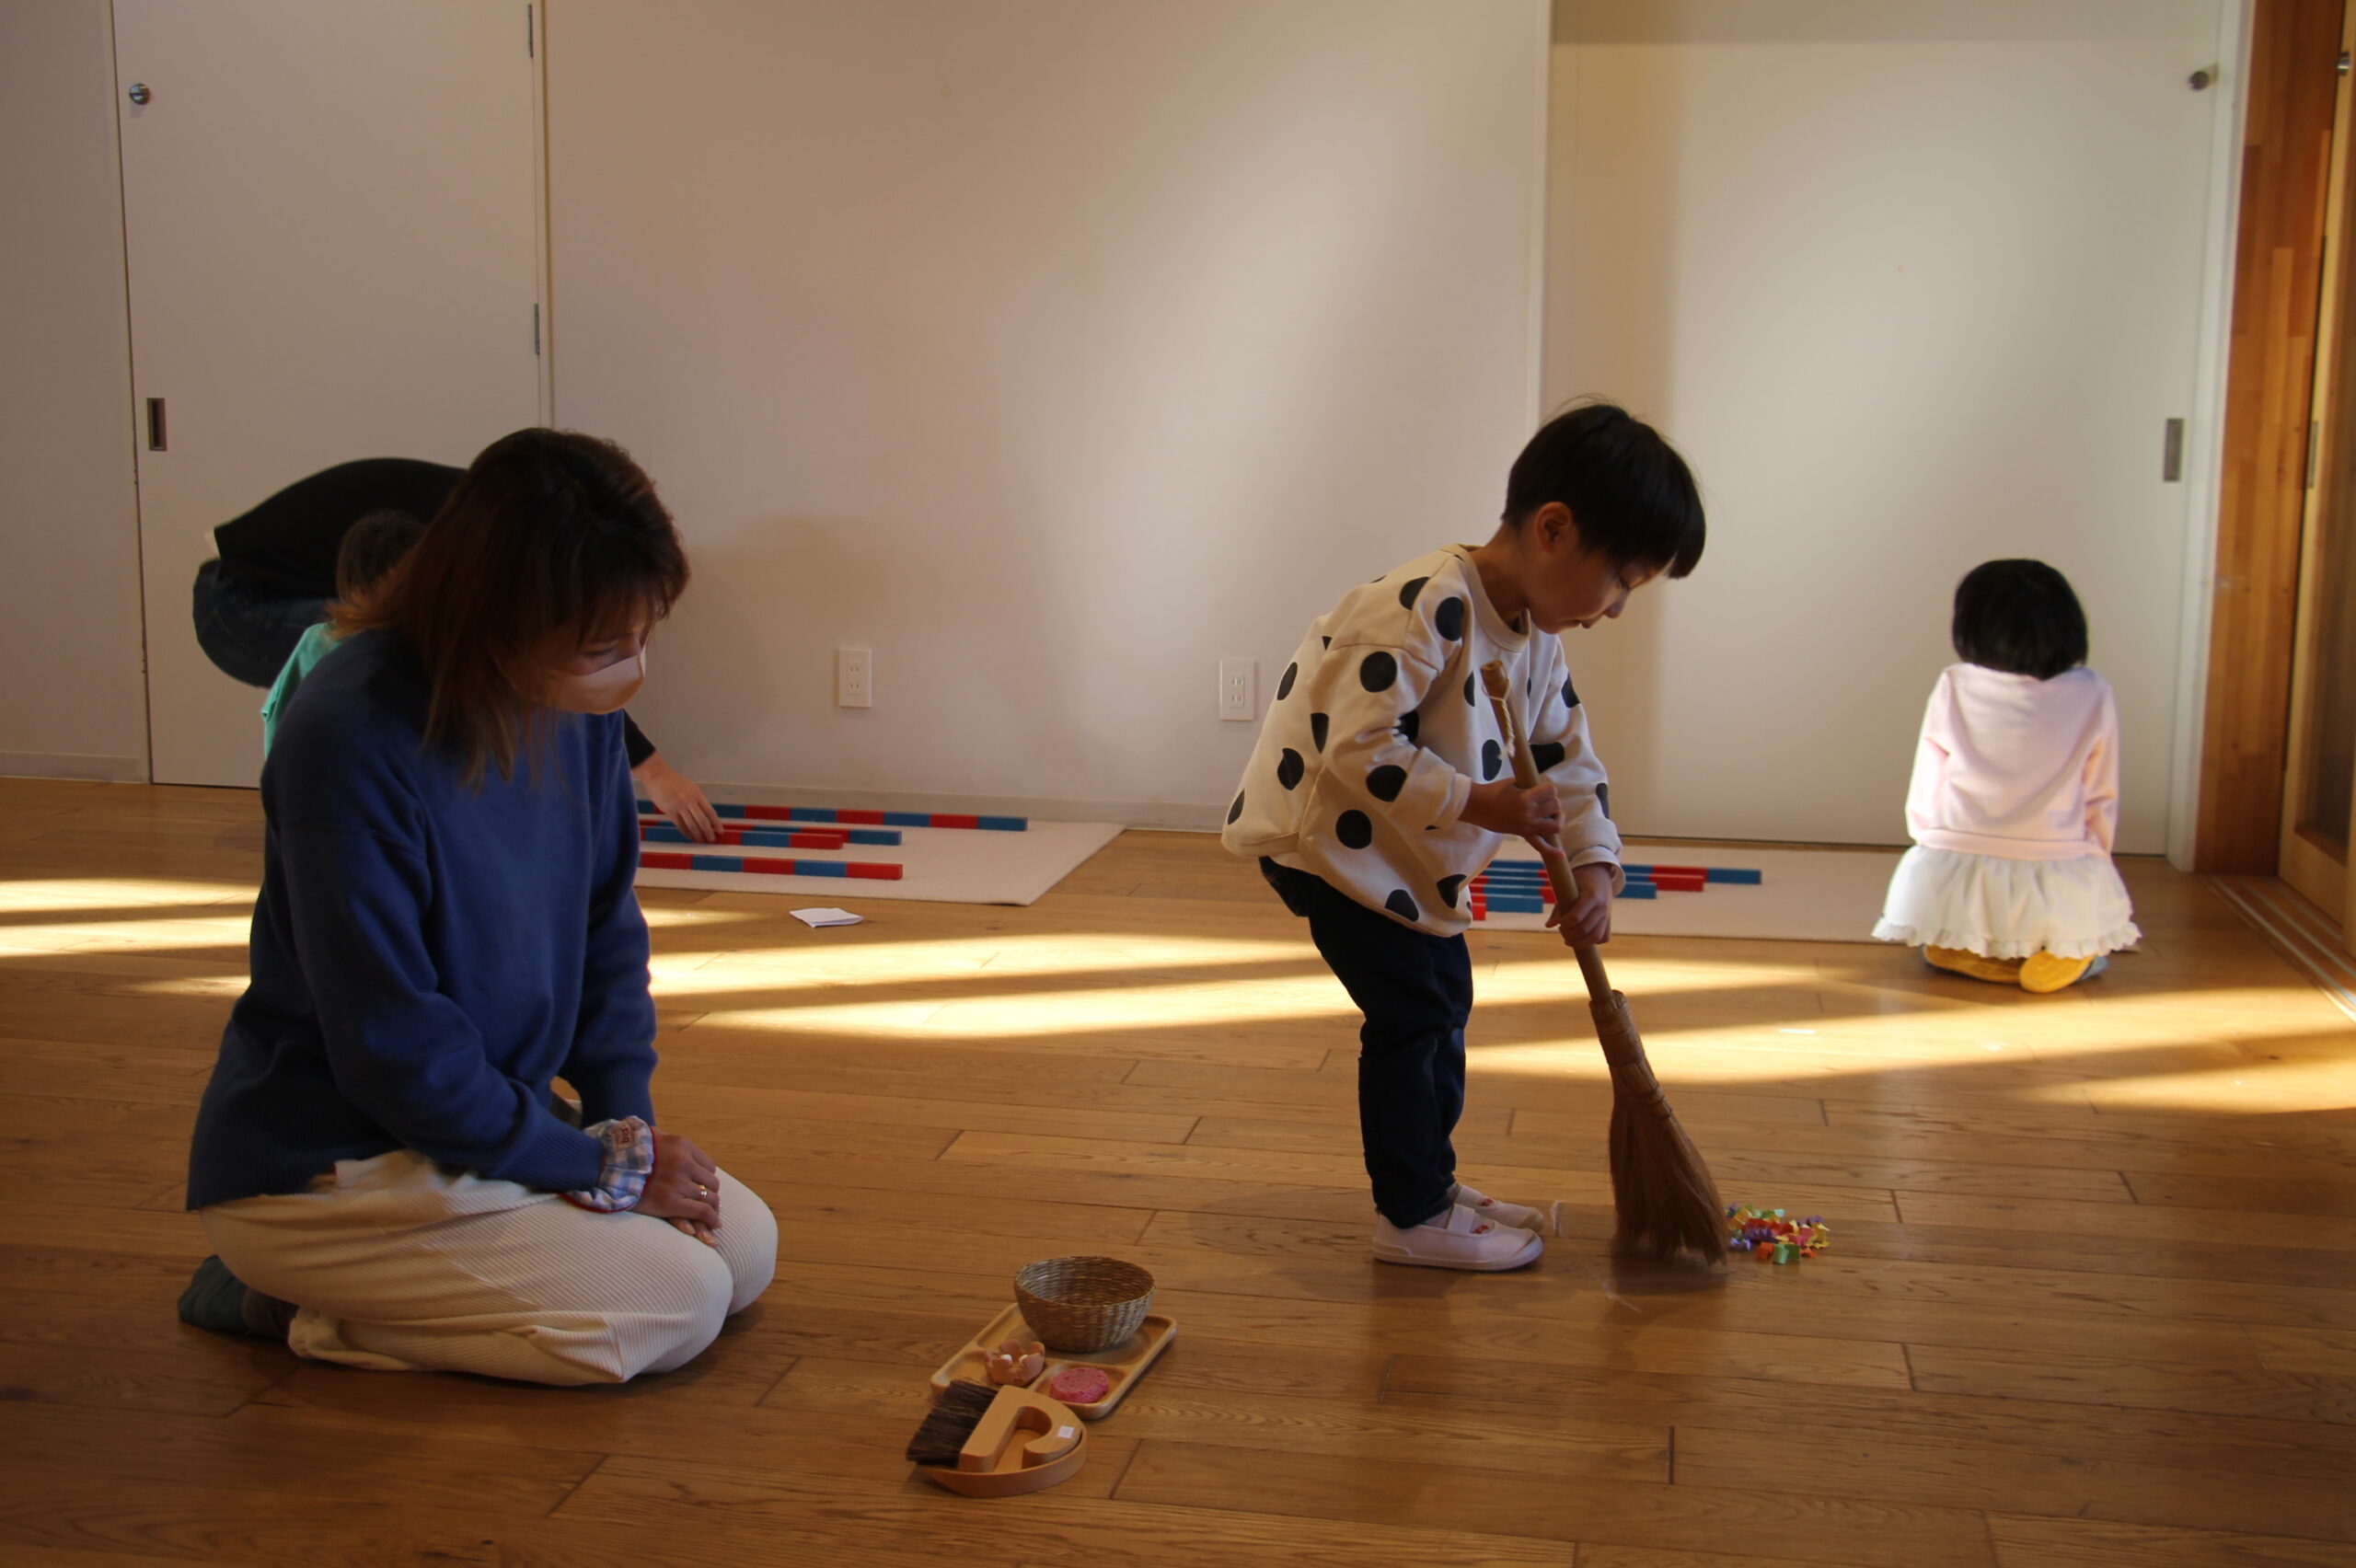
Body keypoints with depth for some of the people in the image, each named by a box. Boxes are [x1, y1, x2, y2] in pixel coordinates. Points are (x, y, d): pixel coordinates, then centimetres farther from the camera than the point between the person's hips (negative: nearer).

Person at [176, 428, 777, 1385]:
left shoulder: (576, 704, -5)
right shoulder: (352, 741, -28)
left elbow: (607, 927, 7)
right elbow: (397, 1052, -25)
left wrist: (629, 1122, -4)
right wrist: (605, 1165, -16)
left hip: (482, 1115, 8)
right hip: (319, 1166, -8)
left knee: (747, 1248, 5)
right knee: (678, 1302, -15)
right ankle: (295, 1303, -2)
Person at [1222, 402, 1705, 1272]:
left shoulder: (1537, 638, 2)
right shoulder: (1426, 608, -30)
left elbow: (1567, 758, 8)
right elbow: (1354, 743, -34)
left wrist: (1594, 868, -5)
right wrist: (1476, 803, -32)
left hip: (1409, 847, 10)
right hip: (1325, 828, -10)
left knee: (1445, 994, 16)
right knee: (1410, 1006, -10)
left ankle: (1431, 1182, 32)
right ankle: (1410, 1217, 4)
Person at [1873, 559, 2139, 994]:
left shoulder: (1953, 688, 0)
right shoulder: (2093, 696, 0)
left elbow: (1923, 799, 5)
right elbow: (2101, 803, 7)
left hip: (1948, 890, 0)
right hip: (2058, 892, 0)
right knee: (2103, 888, 33)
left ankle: (1955, 947, 3)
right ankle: (2063, 952, 1)